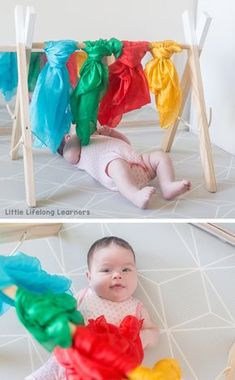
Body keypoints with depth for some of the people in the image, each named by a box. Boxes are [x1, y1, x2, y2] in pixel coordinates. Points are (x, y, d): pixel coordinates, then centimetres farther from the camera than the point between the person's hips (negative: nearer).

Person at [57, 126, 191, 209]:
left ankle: (168, 186, -31)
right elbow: (70, 157, 5)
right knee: (118, 166, -42)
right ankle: (137, 196, -66)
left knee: (161, 156, -7)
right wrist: (74, 137, 20)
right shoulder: (76, 144, 29)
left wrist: (110, 132, 37)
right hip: (110, 161, -8)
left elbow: (126, 143, 50)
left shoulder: (102, 139, 49)